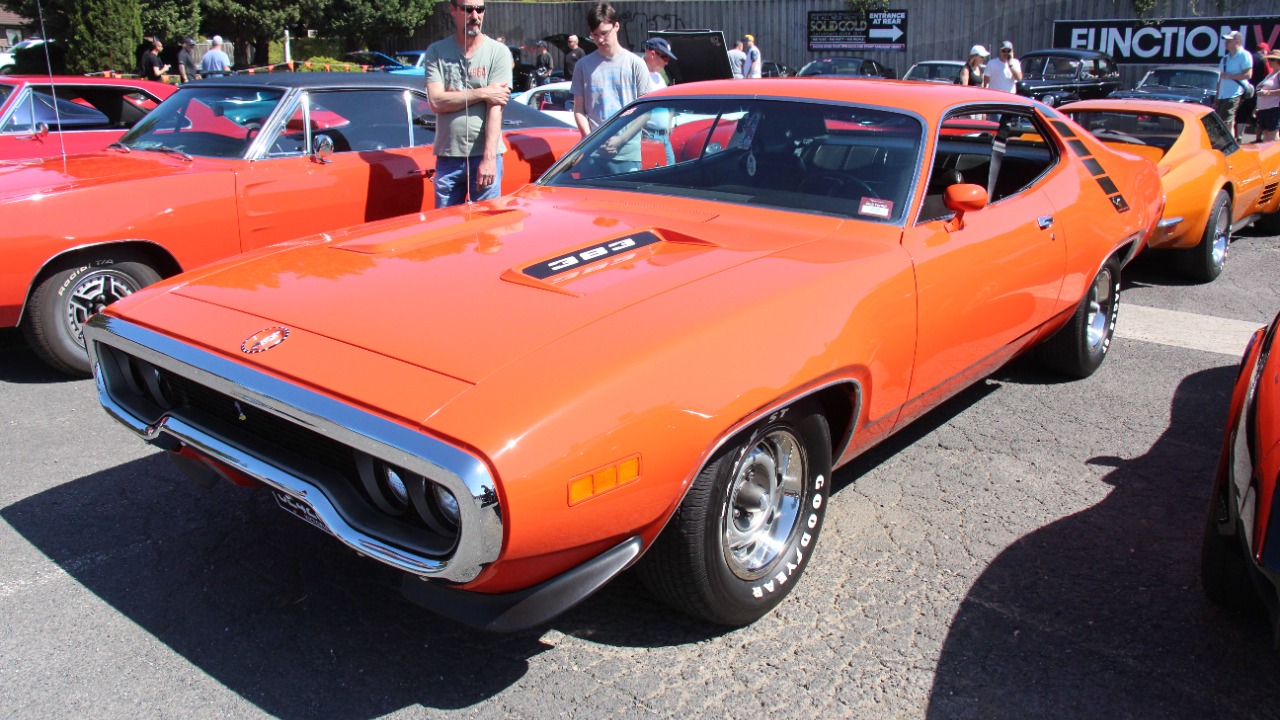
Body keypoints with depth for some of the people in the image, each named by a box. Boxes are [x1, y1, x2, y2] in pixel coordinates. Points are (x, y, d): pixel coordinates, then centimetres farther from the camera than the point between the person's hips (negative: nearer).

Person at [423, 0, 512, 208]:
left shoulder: (498, 52, 0)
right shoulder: (436, 52, 7)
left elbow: (495, 107, -8)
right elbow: (435, 102, -5)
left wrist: (488, 158, -16)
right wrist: (482, 93, -11)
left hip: (486, 156, -2)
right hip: (447, 157, 2)